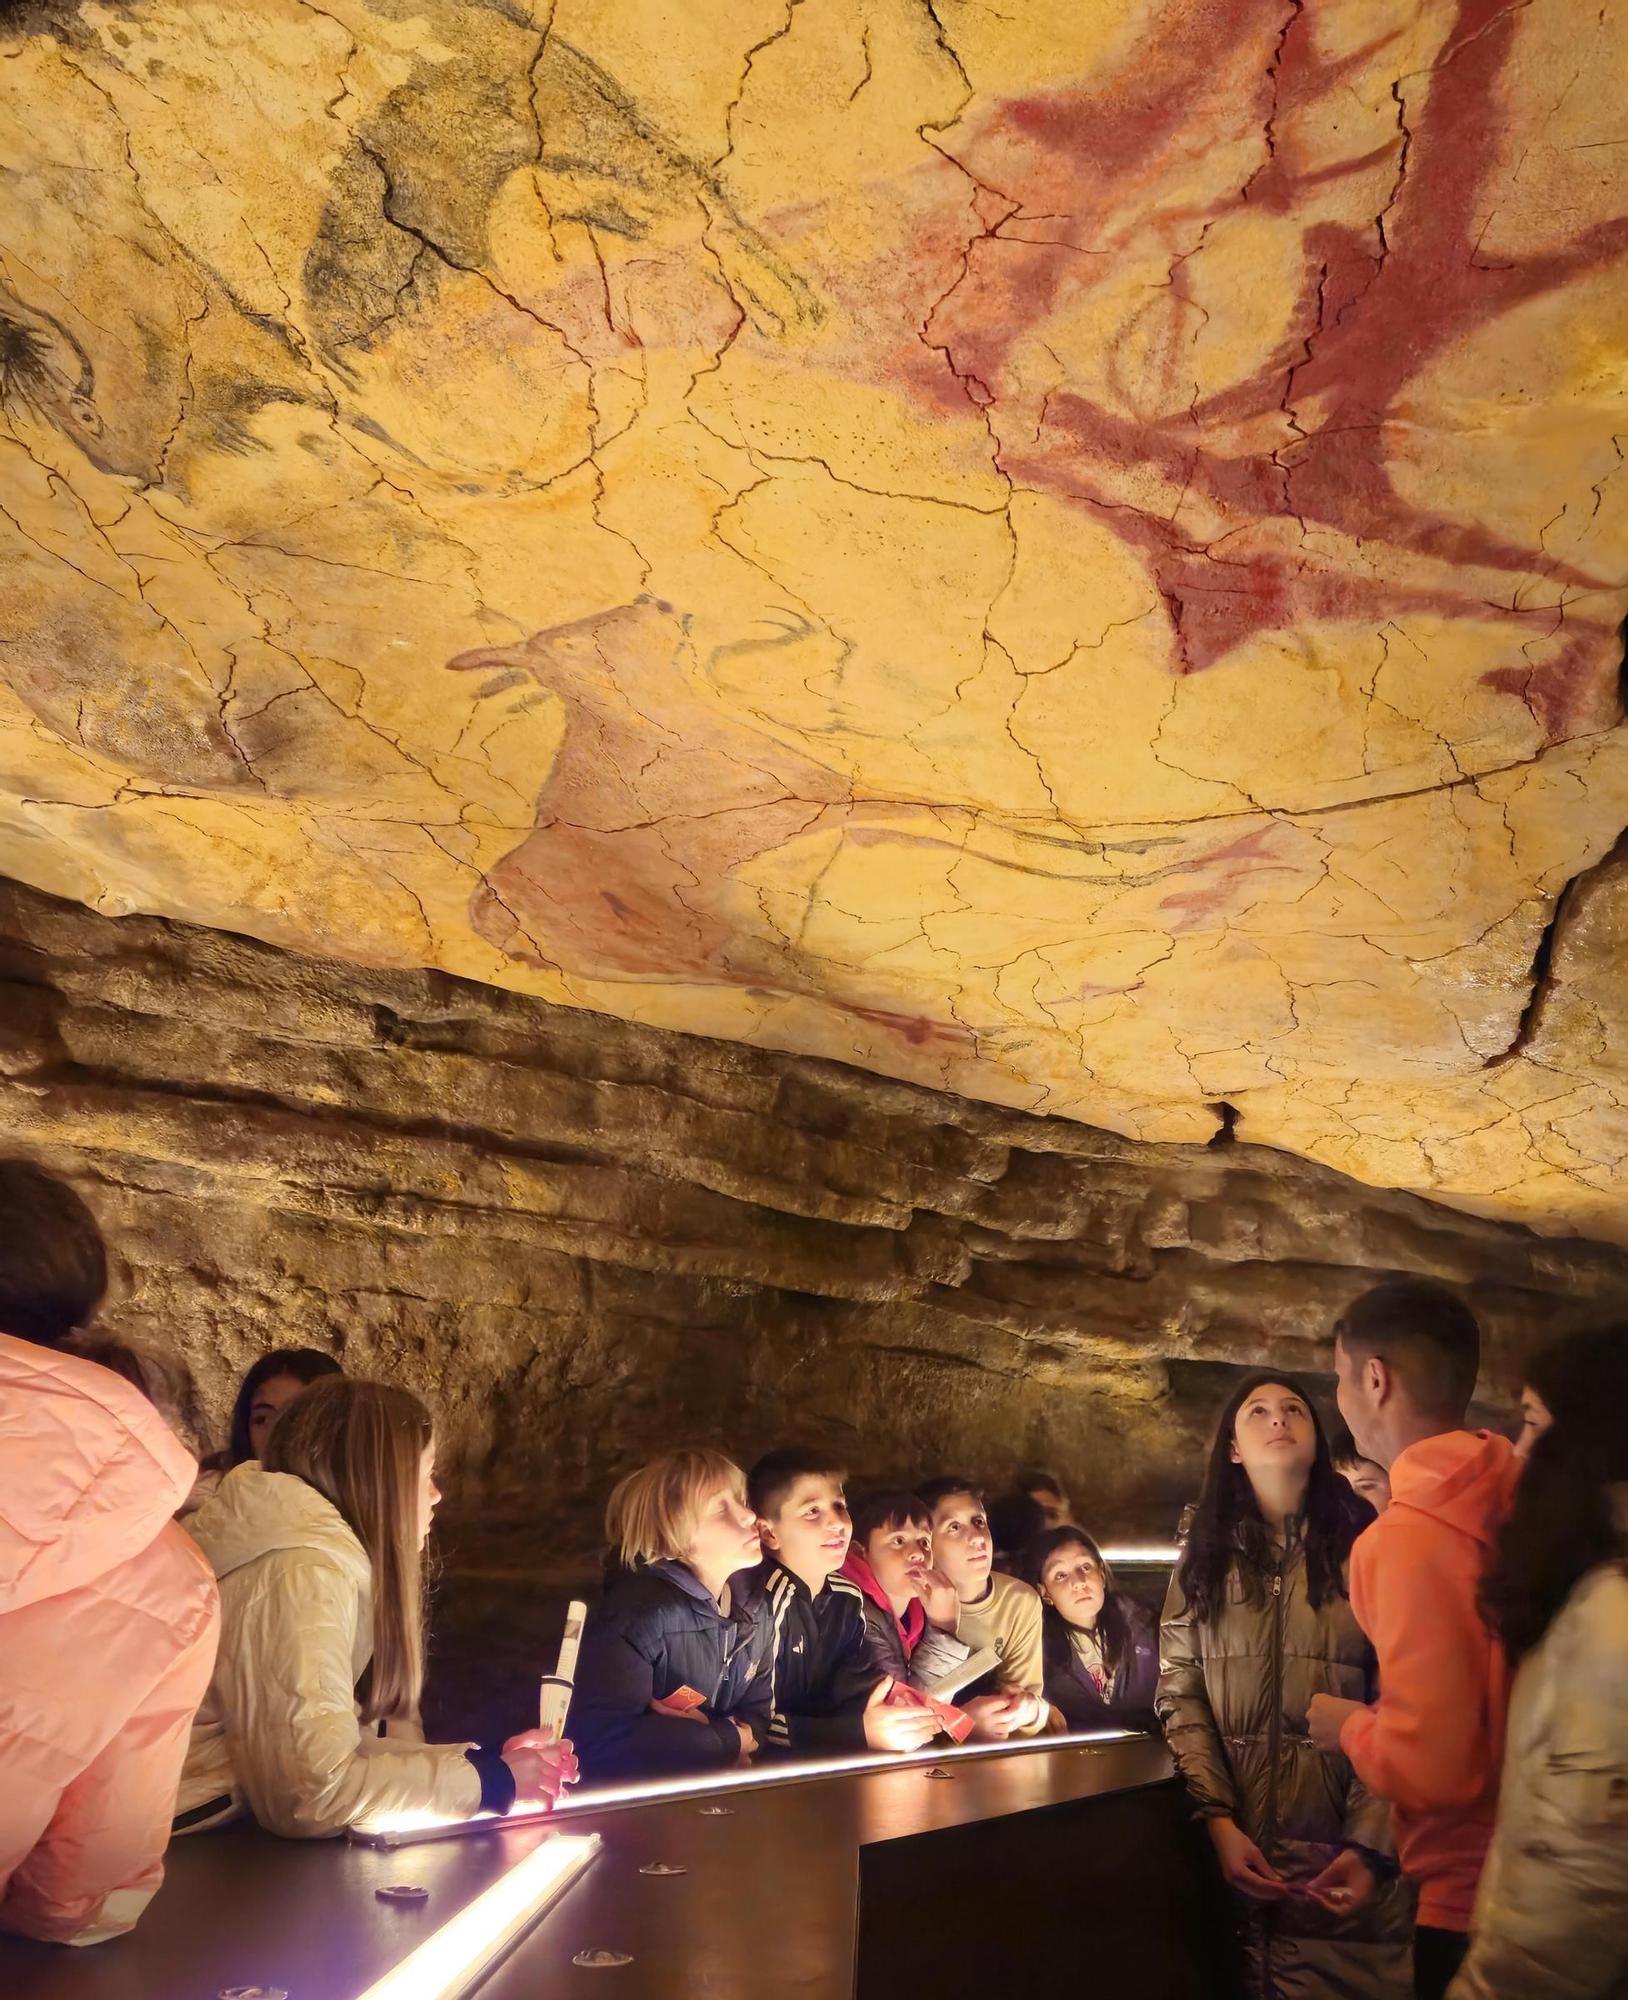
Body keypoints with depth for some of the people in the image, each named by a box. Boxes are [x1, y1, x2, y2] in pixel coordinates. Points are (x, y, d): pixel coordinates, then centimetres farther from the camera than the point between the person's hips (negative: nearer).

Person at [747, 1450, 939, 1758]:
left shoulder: (849, 1596, 2)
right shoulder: (766, 1599, -22)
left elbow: (854, 1689, 5)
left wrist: (908, 1714, -13)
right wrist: (861, 1732, -27)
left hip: (825, 1757, 7)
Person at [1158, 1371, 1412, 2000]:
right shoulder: (1204, 1556, 7)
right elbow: (1180, 1696, 1)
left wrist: (1371, 1844, -16)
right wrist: (1219, 1822, -12)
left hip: (1341, 1855, -2)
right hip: (1234, 1852, 2)